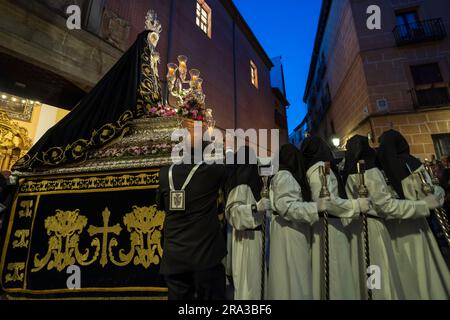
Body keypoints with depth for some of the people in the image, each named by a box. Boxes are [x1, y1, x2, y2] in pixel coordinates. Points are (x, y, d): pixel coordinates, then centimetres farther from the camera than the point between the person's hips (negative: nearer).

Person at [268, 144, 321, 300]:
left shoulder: (288, 176, 14)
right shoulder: (284, 176, -13)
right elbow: (286, 206, -21)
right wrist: (316, 206, -23)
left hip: (294, 230, 9)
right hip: (289, 231, -9)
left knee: (295, 274, 16)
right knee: (292, 275, 1)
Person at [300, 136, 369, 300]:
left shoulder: (313, 169, 13)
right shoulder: (321, 168, -13)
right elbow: (328, 200, -21)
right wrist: (357, 204, -11)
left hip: (327, 224, 9)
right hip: (330, 227, -9)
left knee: (328, 272, 15)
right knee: (336, 272, 0)